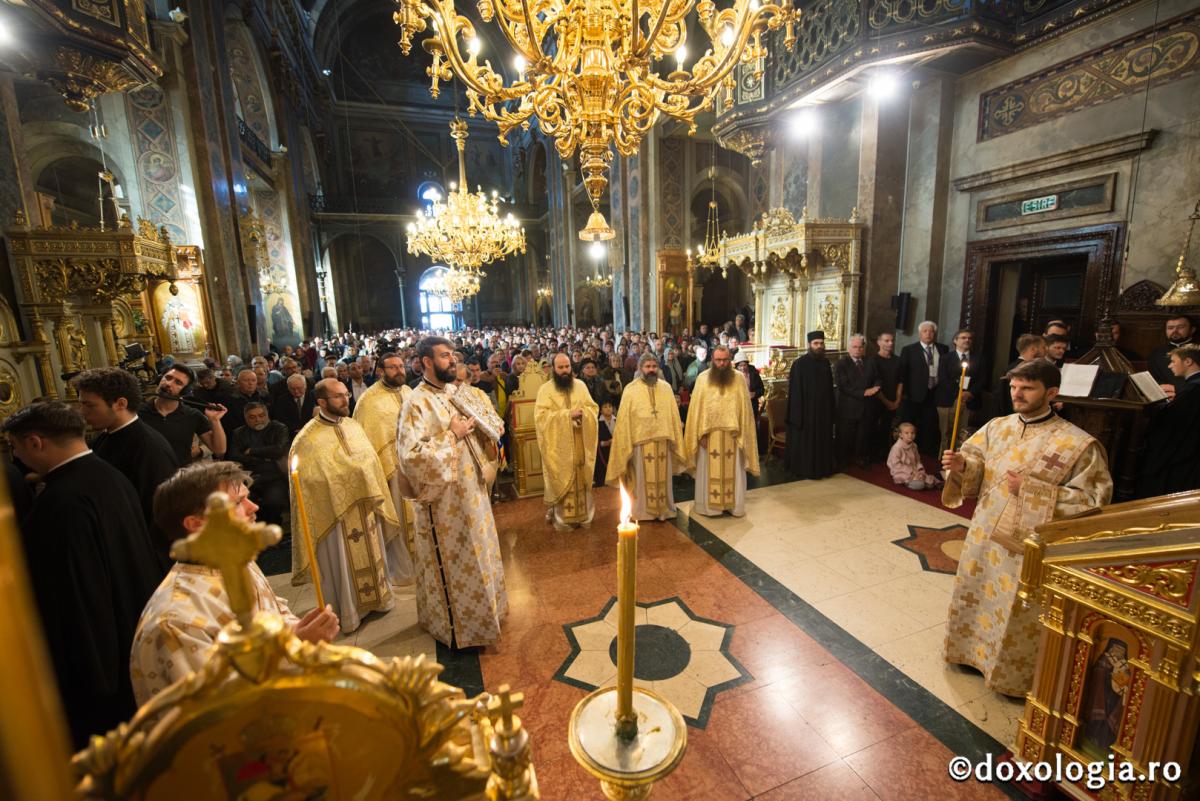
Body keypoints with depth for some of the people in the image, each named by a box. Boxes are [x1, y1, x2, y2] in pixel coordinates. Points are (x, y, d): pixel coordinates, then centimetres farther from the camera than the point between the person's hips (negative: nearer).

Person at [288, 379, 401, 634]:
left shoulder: (354, 426, 3)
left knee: (371, 554, 19)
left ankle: (376, 597, 39)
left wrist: (376, 498, 3)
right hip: (334, 512, -5)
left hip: (364, 508, 5)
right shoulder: (308, 439, -15)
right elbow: (307, 480, -13)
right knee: (342, 563, 10)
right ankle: (347, 612, 30)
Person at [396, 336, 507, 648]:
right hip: (444, 498, -8)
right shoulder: (417, 402, -19)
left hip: (470, 491, 8)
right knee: (453, 563, 8)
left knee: (475, 554, 22)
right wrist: (452, 435, -24)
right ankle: (456, 625, 29)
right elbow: (411, 454, -28)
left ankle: (480, 608, 43)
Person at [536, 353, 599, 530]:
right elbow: (540, 416, -15)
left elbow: (593, 408, 8)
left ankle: (582, 514, 22)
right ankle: (561, 517, 14)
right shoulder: (545, 389, -5)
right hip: (558, 445, -3)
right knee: (561, 480, 3)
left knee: (581, 479, 9)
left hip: (580, 443, 3)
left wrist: (583, 413, -15)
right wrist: (567, 414, -20)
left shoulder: (580, 385, 6)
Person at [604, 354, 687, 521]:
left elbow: (674, 415, 9)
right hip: (640, 441, -2)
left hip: (662, 440, 2)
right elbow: (625, 420, -1)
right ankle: (643, 511, 19)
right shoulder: (631, 389, -1)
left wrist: (675, 439, 5)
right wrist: (627, 443, -4)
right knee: (643, 479, 6)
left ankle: (664, 509, 24)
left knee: (663, 478, 10)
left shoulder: (666, 387, 6)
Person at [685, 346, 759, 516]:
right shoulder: (702, 378, -2)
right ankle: (709, 505, 19)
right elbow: (697, 408, -2)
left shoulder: (739, 378, 0)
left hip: (732, 433, 1)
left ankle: (734, 505, 22)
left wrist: (741, 433, -5)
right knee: (709, 471, 7)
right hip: (709, 432, 0)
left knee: (733, 471, 9)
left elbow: (744, 407, 1)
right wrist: (701, 433, -8)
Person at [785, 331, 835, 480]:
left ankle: (821, 468, 26)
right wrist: (798, 413, -16)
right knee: (804, 441, 4)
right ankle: (803, 469, 16)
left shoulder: (826, 362, 7)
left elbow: (830, 388, 13)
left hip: (823, 409, 6)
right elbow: (795, 390, -13)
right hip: (806, 409, -6)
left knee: (822, 441, 13)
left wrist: (830, 409, 10)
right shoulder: (800, 363, -11)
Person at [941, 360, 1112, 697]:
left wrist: (1032, 489, -23)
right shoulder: (996, 427, 0)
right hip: (984, 536, 5)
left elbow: (1094, 499, -14)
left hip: (1029, 548, -4)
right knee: (974, 600, 20)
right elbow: (976, 468, 4)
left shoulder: (1079, 444, -14)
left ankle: (1013, 675, 36)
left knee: (1018, 618, 12)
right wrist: (960, 464, -18)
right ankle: (974, 650, 43)